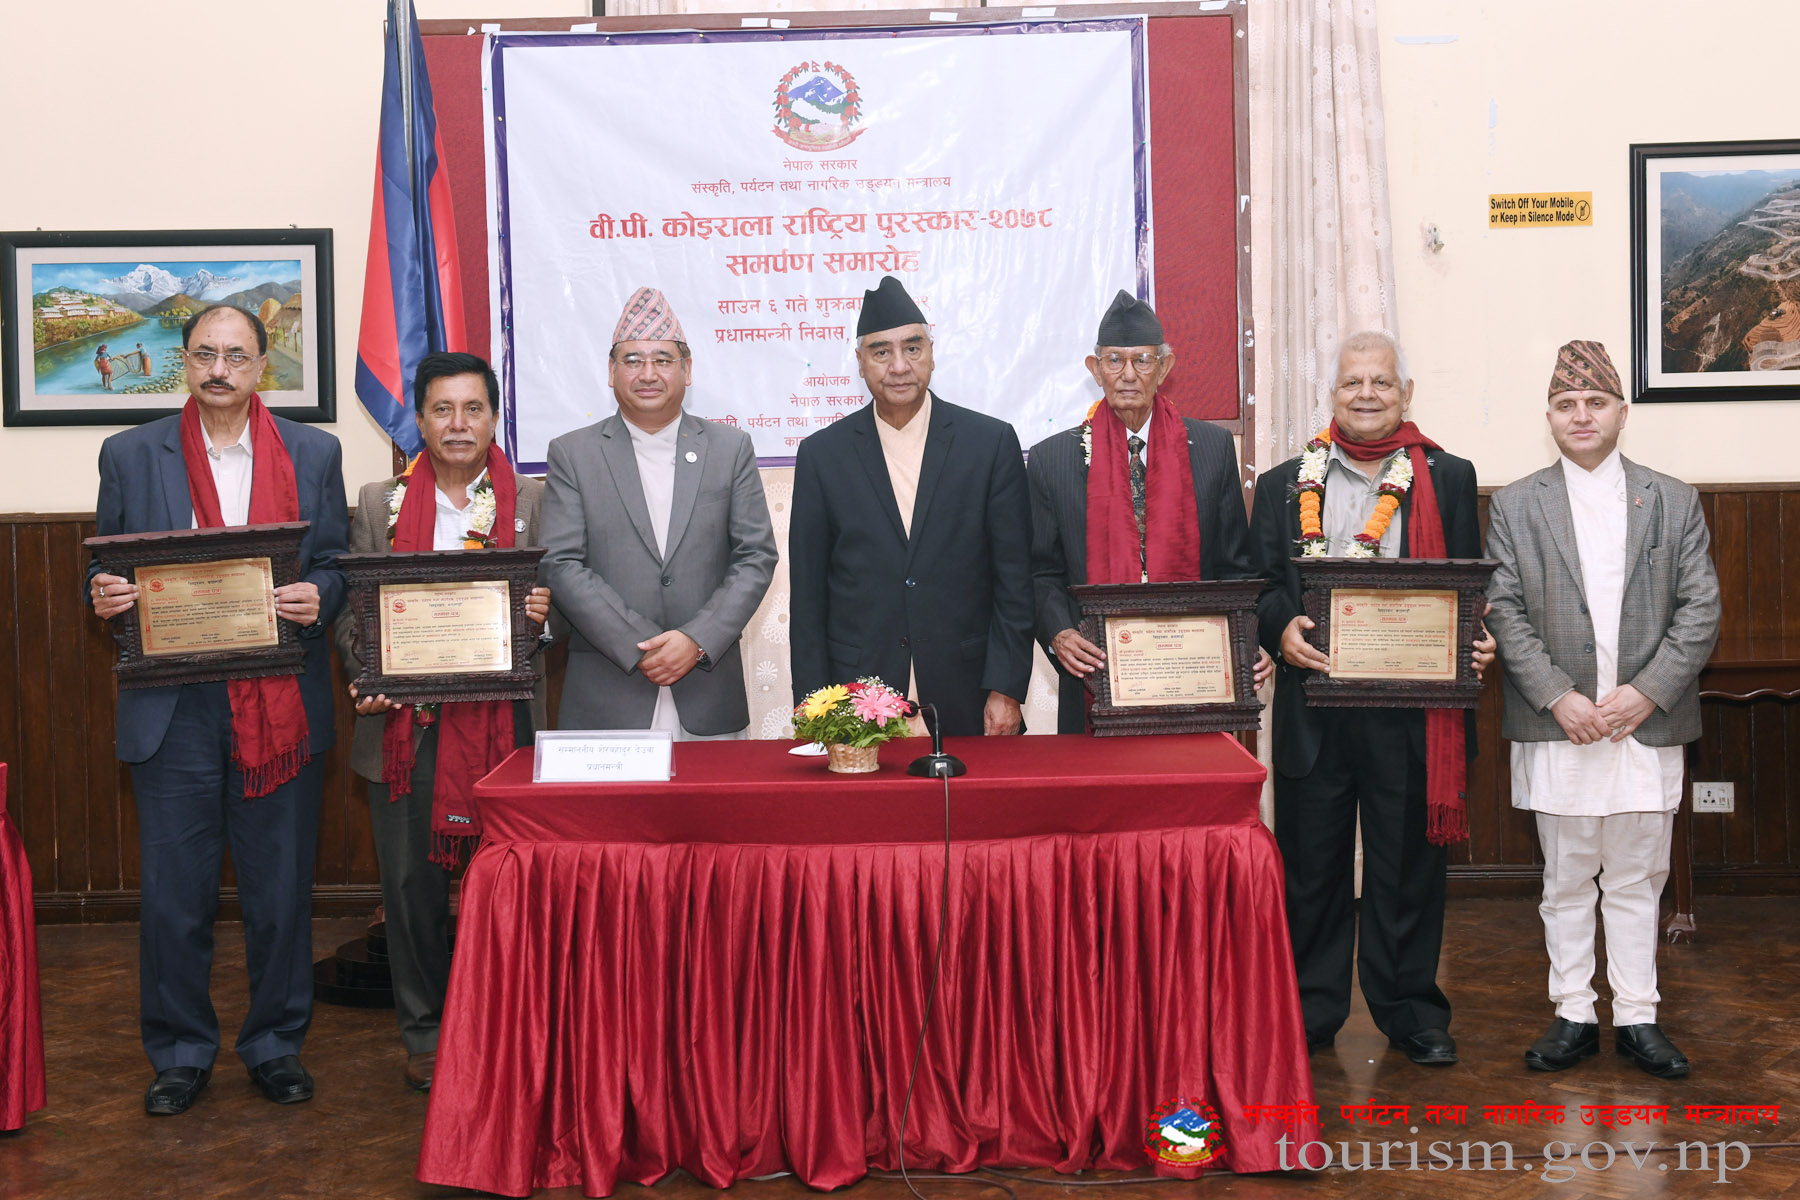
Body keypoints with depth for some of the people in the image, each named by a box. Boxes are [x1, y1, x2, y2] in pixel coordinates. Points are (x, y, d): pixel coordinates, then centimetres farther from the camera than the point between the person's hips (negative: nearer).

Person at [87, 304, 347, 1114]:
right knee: (173, 893, 4)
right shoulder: (130, 454, 7)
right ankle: (180, 1054, 20)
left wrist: (317, 596, -13)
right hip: (174, 709, 0)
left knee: (281, 889, 7)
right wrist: (105, 594, -12)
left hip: (281, 706, 0)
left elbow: (337, 566, 9)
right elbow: (106, 571, 11)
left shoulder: (313, 454, 7)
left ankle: (276, 1045, 22)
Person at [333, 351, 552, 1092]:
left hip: (503, 718, -1)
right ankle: (425, 1034, 20)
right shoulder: (379, 502, 9)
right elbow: (351, 609, 9)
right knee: (411, 880, 5)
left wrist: (547, 610, -15)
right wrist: (364, 680, -7)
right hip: (407, 722, 1)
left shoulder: (532, 499, 6)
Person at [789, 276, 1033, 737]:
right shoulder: (822, 454, 5)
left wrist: (1005, 690, -5)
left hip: (965, 700, 0)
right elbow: (807, 593, 6)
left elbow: (1014, 581, 1)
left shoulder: (992, 442, 2)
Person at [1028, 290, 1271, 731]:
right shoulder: (1051, 459, 4)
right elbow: (1042, 574, 5)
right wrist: (1059, 634, -14)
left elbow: (1234, 566, 8)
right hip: (1097, 681, -1)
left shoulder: (1213, 447, 6)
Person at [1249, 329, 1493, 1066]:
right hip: (1313, 709, 1)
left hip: (1413, 710, 0)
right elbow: (1258, 586, 6)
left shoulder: (1449, 479, 8)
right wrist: (1281, 631, -14)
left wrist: (1477, 643, -11)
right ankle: (1310, 1014, 20)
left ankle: (1411, 1013, 22)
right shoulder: (1284, 485, 9)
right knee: (1310, 867, 8)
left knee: (1409, 867, 8)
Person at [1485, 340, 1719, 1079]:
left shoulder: (1674, 503, 7)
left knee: (1637, 879, 8)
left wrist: (1645, 692, -11)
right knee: (1566, 881, 8)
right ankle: (1573, 1016, 18)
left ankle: (1636, 1017, 19)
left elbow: (1700, 611, 1)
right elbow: (1505, 613, -2)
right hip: (1557, 729, 0)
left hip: (1647, 726, 1)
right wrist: (1560, 698, -12)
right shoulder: (1515, 506, 5)